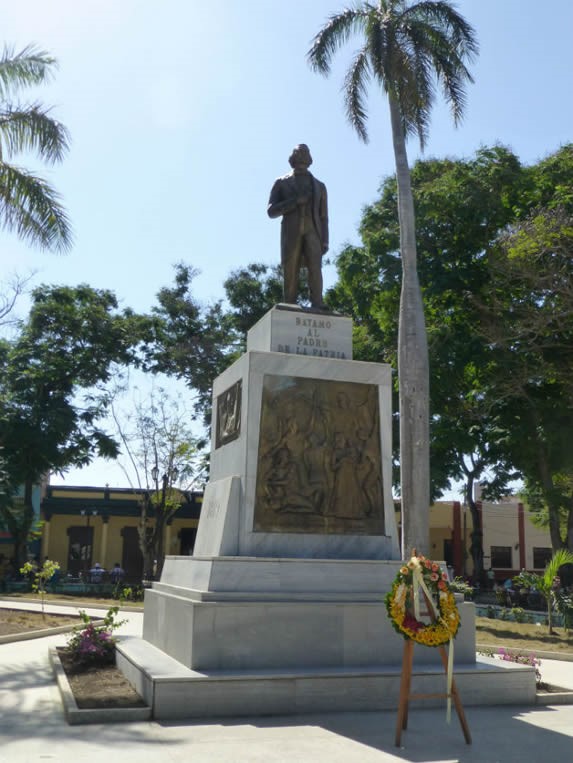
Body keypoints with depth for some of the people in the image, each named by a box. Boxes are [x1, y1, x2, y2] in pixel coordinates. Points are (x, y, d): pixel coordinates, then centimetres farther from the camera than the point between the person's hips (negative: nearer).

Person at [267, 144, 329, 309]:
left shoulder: (319, 186, 23)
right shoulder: (281, 183, 16)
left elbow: (323, 216, 17)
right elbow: (271, 211, 4)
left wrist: (325, 241, 2)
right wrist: (296, 201, -8)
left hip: (313, 231, 1)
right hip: (291, 232, -1)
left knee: (315, 267, -19)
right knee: (290, 273, -9)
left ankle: (317, 308, -28)